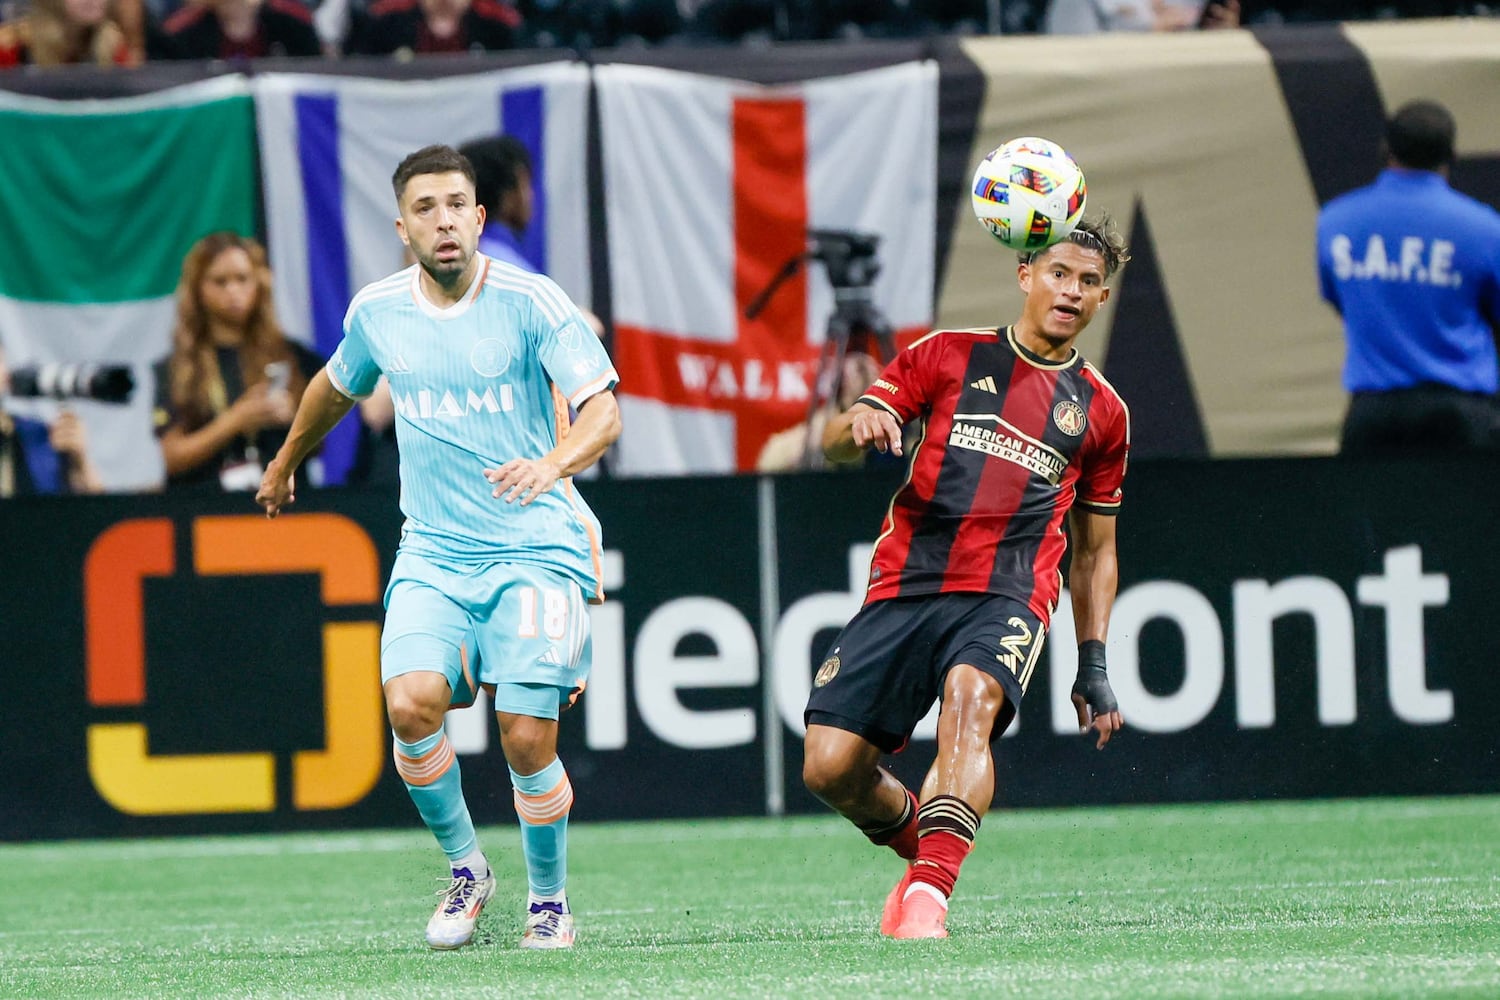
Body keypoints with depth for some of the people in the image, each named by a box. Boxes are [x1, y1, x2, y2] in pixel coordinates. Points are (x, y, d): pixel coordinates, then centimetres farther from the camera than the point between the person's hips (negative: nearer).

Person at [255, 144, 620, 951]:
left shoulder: (531, 302, -9)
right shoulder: (376, 312, 4)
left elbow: (602, 409, -17)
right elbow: (336, 386, 26)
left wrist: (555, 461, -38)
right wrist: (285, 462, 41)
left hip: (536, 548, -3)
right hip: (433, 552, 3)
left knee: (526, 738, -12)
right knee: (411, 702, -21)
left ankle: (548, 899, 14)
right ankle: (465, 870, 3)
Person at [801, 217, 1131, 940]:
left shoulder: (1100, 411, 18)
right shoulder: (949, 355, 13)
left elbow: (1095, 550, 25)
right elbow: (834, 443, 7)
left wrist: (1093, 666, 17)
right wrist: (861, 424, -17)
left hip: (1007, 600, -1)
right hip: (904, 584, 1)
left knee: (969, 697, -34)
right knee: (830, 768, -9)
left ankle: (930, 891, -43)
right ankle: (925, 846, 21)